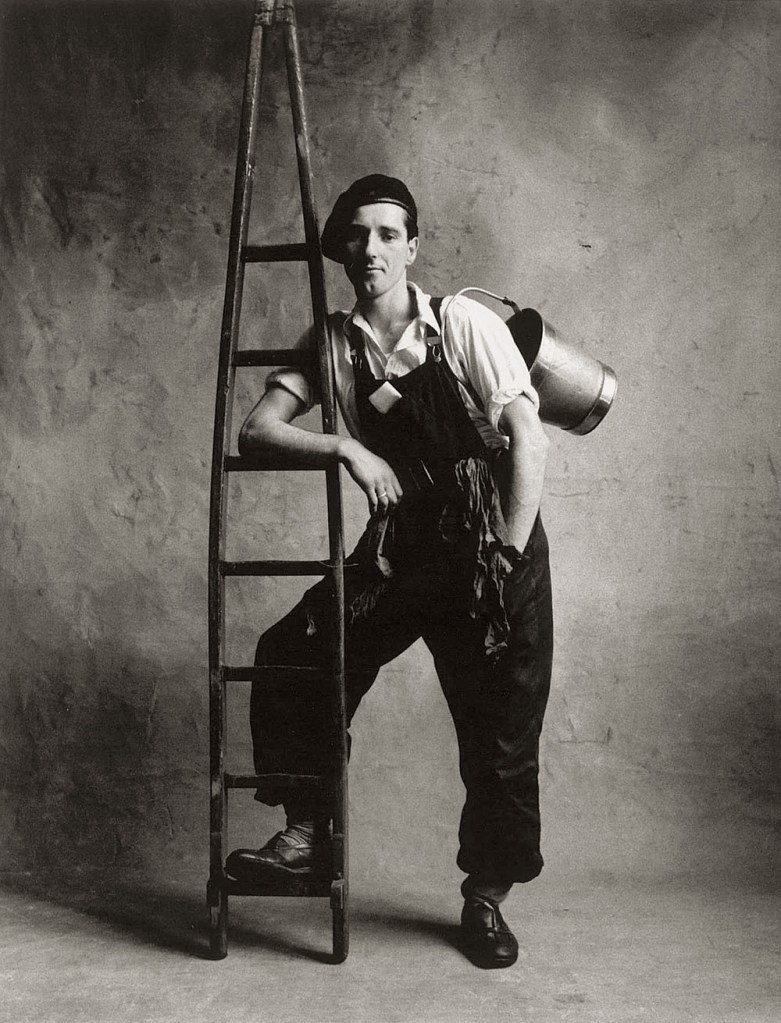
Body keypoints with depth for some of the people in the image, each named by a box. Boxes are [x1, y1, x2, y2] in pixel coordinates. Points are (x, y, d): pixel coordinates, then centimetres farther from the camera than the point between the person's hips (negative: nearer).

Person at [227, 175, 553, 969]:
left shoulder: (465, 324, -8)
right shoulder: (330, 343, 2)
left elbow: (528, 440, -11)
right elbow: (255, 430, -5)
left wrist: (508, 562, -16)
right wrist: (346, 446, -21)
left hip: (490, 549, -3)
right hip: (396, 551, 4)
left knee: (500, 734, 2)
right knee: (289, 657, -6)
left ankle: (485, 897, 24)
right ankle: (307, 835, 11)